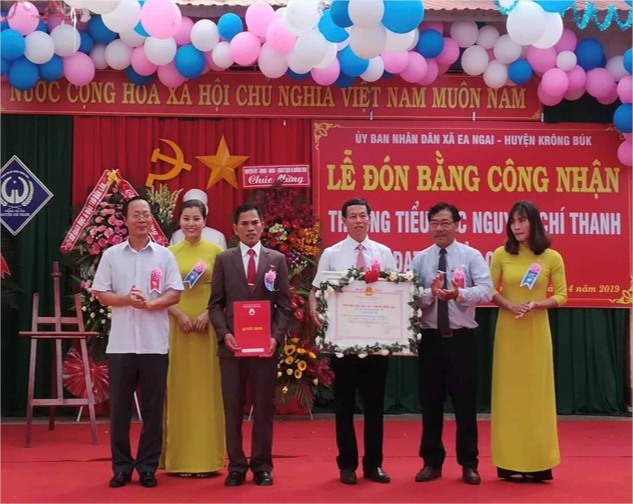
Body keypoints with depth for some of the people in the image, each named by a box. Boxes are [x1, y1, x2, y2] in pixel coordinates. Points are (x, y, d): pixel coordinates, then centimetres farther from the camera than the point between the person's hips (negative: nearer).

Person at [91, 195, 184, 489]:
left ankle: (147, 467, 14)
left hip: (155, 343, 0)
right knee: (120, 406, 5)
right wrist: (128, 300, -14)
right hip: (121, 343, 0)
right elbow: (101, 295, 2)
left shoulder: (164, 256, 4)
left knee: (153, 407, 4)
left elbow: (175, 294, 0)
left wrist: (150, 303, -17)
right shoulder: (111, 255, 5)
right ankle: (122, 466, 16)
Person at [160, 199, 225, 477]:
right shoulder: (170, 253, 6)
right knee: (180, 388, 3)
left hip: (209, 326, -1)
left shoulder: (215, 251, 4)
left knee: (207, 387, 3)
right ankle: (181, 458, 9)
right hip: (178, 325, 1)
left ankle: (207, 458, 10)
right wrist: (178, 313, -12)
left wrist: (208, 313, -13)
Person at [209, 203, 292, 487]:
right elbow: (215, 304, 5)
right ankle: (236, 466, 13)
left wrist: (276, 337, -9)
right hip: (231, 344, 0)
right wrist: (224, 334, -10)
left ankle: (262, 466, 14)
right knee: (232, 408, 4)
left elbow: (284, 305, 4)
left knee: (264, 408, 5)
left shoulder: (277, 259, 7)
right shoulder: (224, 260, 7)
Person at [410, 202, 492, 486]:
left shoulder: (471, 256, 0)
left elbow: (486, 290, -14)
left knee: (465, 401, 4)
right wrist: (431, 292, -23)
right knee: (430, 401, 9)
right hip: (430, 338, 2)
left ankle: (468, 464, 18)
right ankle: (431, 462, 22)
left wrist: (459, 294, -31)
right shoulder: (419, 259, 5)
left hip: (462, 338, -2)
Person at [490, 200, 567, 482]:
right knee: (509, 392, 3)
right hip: (508, 331, 1)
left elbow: (561, 296, 1)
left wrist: (535, 304, -16)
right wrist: (510, 306, -16)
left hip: (537, 331, -1)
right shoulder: (501, 255, 2)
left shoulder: (552, 258, -1)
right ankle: (511, 462, 9)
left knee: (537, 392, 3)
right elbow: (489, 291, 2)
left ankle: (537, 461, 10)